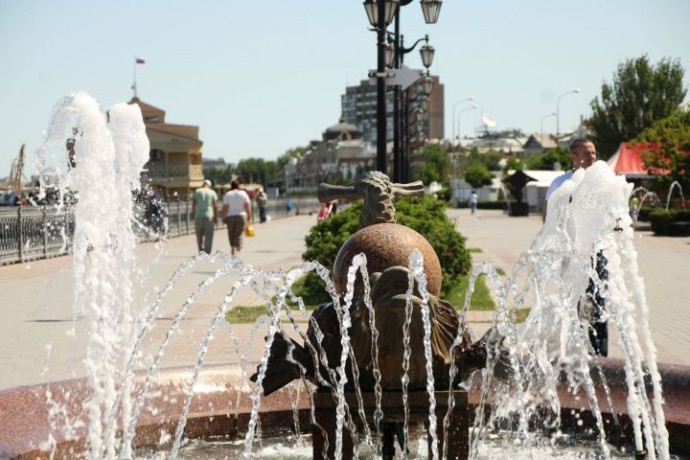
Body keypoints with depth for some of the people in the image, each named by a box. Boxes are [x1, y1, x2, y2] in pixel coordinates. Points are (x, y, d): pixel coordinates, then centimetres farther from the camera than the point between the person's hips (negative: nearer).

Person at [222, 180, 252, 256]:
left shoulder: (227, 195, -2)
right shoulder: (243, 193, 1)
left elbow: (225, 208, -7)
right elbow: (247, 206, -3)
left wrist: (224, 218, -2)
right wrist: (249, 216, 5)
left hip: (230, 216, 0)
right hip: (241, 216, 0)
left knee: (231, 233, 12)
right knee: (239, 233, -1)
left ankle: (232, 248, 14)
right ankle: (238, 249, -11)